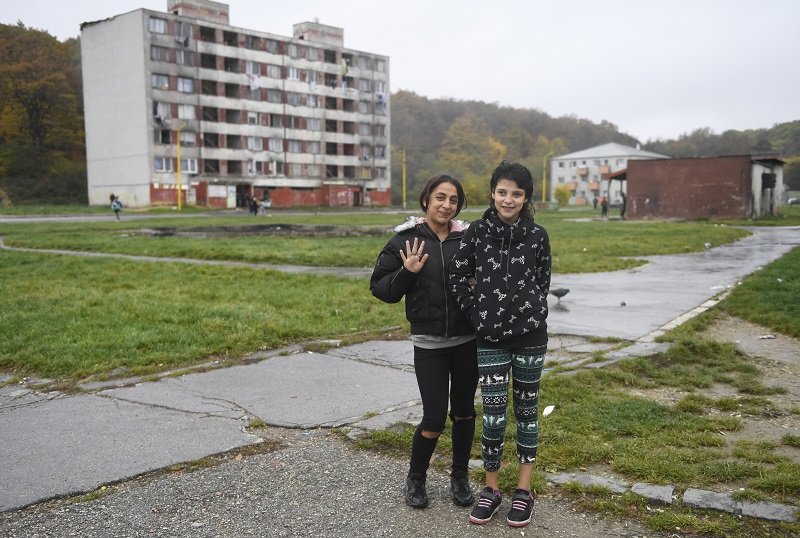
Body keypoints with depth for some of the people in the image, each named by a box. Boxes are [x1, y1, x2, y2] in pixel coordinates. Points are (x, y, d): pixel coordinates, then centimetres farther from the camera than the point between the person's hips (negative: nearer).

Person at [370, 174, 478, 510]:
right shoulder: (406, 240, -5)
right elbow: (379, 287, -3)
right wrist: (407, 273, -18)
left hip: (467, 340, 2)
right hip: (428, 343, -2)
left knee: (464, 411, 12)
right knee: (434, 418, -1)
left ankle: (460, 477, 32)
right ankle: (416, 478, 25)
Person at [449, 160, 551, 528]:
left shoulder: (537, 235, -3)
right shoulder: (477, 232, -3)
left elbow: (543, 282, 8)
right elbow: (457, 276, 4)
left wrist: (531, 314, 7)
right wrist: (476, 313, 1)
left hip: (530, 335, 0)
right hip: (490, 337, 0)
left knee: (526, 409, 10)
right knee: (494, 414, 2)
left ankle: (523, 491, 22)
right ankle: (491, 490, 19)